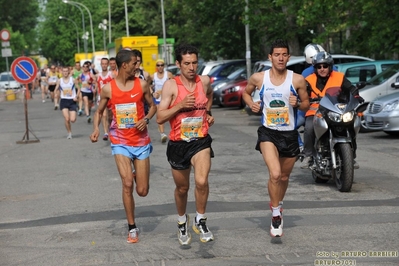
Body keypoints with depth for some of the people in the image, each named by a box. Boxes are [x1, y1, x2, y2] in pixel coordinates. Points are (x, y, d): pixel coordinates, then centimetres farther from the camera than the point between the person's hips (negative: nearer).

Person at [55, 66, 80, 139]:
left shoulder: (73, 80, -1)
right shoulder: (59, 81, 2)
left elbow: (78, 89, 6)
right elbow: (56, 90, 14)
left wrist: (76, 96, -9)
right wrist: (59, 95, -5)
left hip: (72, 101, -1)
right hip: (64, 101, 1)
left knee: (72, 120, -9)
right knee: (67, 119, -11)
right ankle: (69, 133, 8)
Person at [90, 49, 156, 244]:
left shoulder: (142, 85, -3)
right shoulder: (108, 88, -4)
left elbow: (152, 106, 9)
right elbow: (99, 112, 9)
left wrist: (146, 119, -12)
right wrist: (96, 129, -10)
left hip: (141, 141, 1)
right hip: (120, 141, -1)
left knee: (142, 191, 3)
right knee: (127, 184, -14)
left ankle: (137, 175, 41)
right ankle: (132, 228, 1)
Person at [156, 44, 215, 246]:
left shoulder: (204, 81, -1)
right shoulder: (171, 85, -12)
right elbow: (160, 118, -15)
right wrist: (180, 105, -25)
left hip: (201, 141, 1)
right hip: (178, 143, -1)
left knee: (201, 182, -22)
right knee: (182, 188, 15)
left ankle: (200, 221, 1)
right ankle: (182, 221, 42)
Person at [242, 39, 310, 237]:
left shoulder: (297, 80, -5)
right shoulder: (258, 78, -4)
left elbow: (306, 104, 6)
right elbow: (245, 92, 16)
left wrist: (297, 104, -17)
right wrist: (251, 104, -5)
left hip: (290, 134, 2)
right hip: (268, 132, -2)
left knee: (284, 177, 17)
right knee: (275, 174, -22)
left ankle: (277, 204, 48)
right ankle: (276, 215, -5)